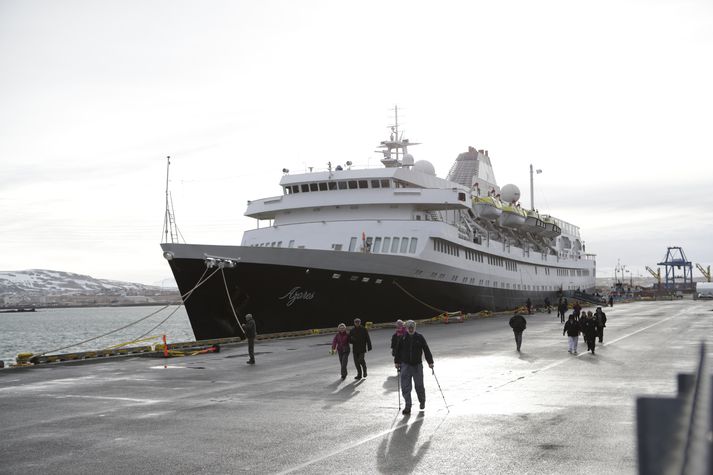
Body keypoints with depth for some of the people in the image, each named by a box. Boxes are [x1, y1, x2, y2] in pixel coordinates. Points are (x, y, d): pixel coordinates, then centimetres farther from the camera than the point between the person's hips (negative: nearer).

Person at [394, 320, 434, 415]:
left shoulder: (420, 337, -1)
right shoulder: (402, 338, 1)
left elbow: (426, 350, 1)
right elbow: (398, 351, 11)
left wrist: (430, 362, -2)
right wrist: (397, 362, 10)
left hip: (417, 365, -1)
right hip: (405, 365, 1)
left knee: (419, 386, 8)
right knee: (405, 387, -4)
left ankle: (422, 401, 34)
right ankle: (407, 406, 2)